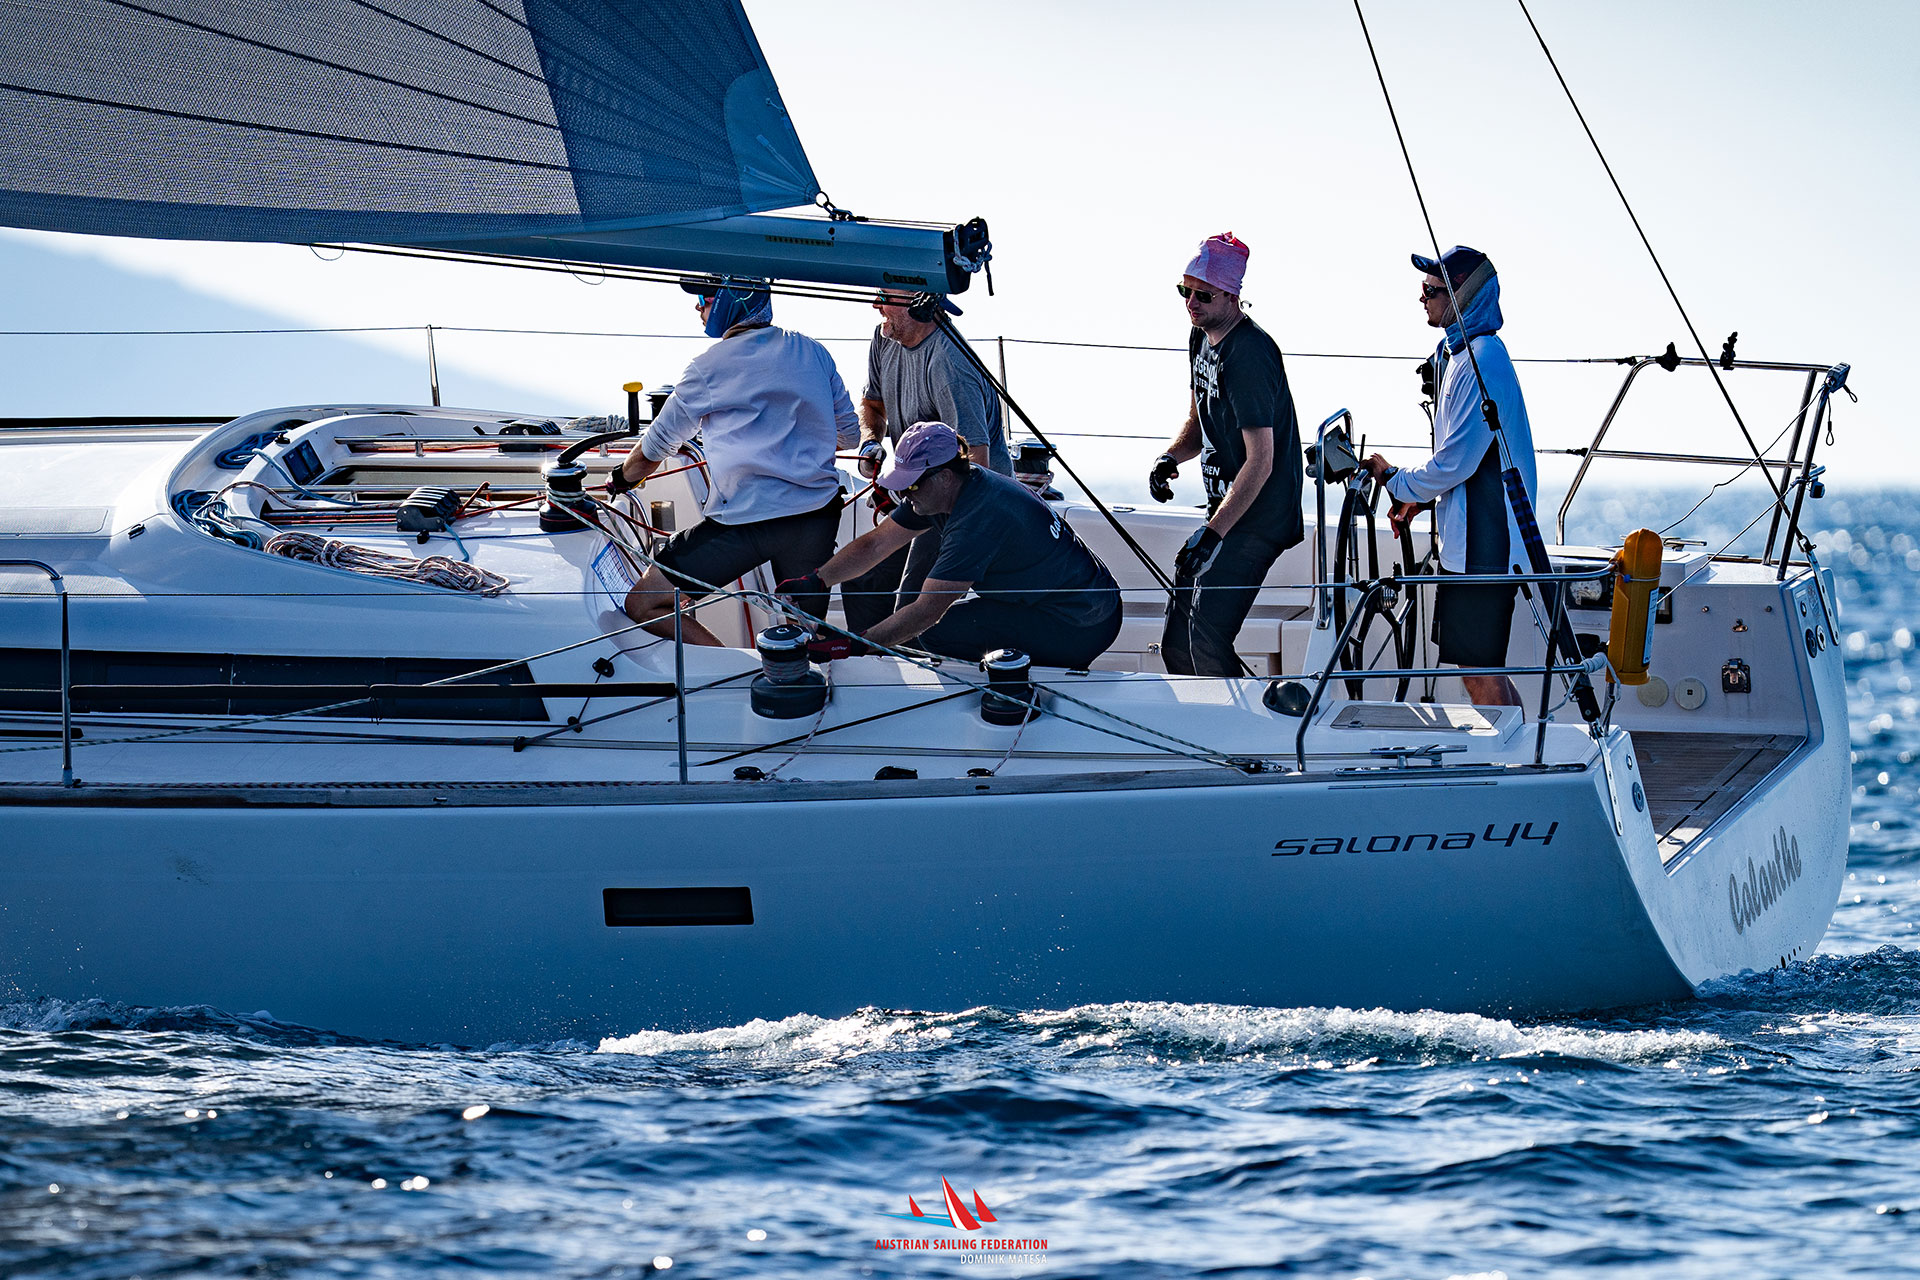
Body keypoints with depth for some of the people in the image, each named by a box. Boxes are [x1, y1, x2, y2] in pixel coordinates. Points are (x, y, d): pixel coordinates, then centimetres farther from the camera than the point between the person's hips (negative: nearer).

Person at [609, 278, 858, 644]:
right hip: (819, 515, 6)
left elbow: (658, 445, 11)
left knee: (643, 607, -1)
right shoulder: (813, 352, 11)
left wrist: (622, 478, 31)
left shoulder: (710, 366, -1)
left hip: (747, 517, -6)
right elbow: (849, 433, 21)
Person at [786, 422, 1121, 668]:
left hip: (1079, 629, -10)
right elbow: (876, 544, 8)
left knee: (938, 630, -15)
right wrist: (814, 581, -3)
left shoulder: (978, 519, -26)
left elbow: (926, 612, -25)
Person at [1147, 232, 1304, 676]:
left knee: (1207, 639, -19)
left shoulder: (1249, 353, -21)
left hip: (1257, 518, -10)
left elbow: (1260, 461, -23)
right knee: (1177, 642, 10)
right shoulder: (1202, 338, 10)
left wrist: (1213, 534, -25)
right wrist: (1172, 456, 1)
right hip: (1225, 510, 10)